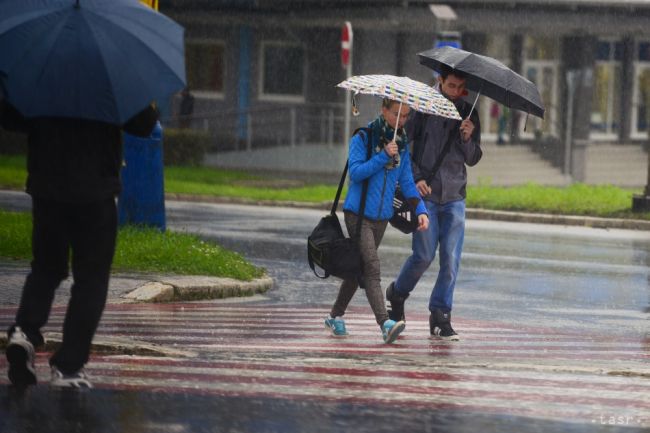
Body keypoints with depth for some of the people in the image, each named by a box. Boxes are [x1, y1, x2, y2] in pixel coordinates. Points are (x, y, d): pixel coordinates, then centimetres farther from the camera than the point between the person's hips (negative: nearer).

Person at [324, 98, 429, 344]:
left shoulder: (403, 145, 10)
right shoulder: (363, 138, -7)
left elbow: (406, 182, 9)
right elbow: (356, 171, -16)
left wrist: (421, 210, -5)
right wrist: (384, 157, -24)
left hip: (382, 217, 6)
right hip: (358, 213, -6)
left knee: (359, 268, 14)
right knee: (371, 266, -17)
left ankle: (335, 317, 29)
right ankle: (385, 324, -29)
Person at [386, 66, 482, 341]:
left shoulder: (467, 113, 9)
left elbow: (473, 159, 11)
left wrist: (468, 139, -10)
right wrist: (415, 178, -12)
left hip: (454, 197, 3)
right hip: (425, 194, -3)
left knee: (451, 258, -4)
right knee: (424, 255, -5)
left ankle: (441, 316, 4)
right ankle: (398, 293, 23)